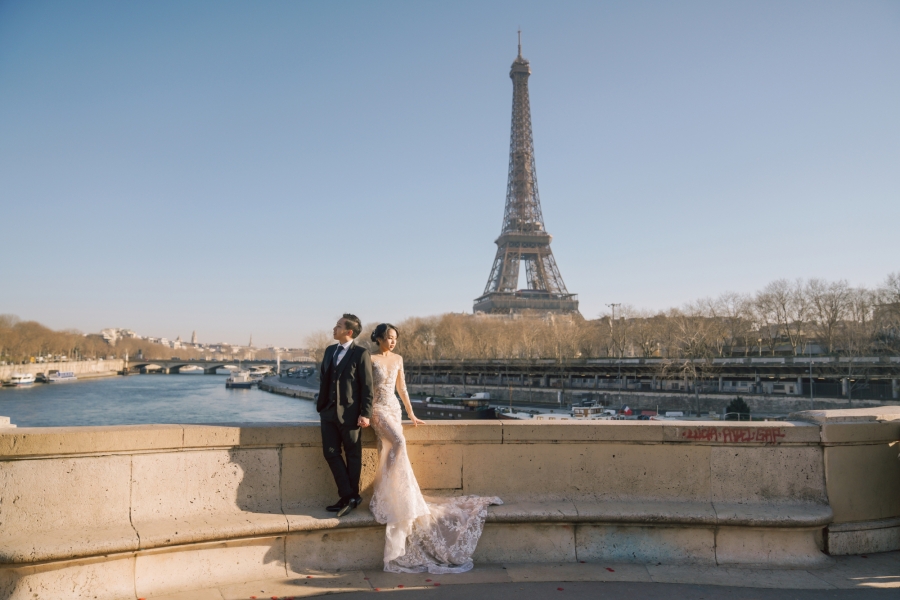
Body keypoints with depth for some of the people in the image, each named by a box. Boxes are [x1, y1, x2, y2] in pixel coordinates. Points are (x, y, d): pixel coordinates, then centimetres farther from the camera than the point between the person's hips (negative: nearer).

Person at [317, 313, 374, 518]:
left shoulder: (361, 353, -9)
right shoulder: (329, 350, 11)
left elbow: (367, 386, -11)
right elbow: (323, 378, 17)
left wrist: (365, 413, -15)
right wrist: (320, 405, 13)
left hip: (350, 413, -6)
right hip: (329, 412, 6)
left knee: (353, 455, 6)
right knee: (331, 453, 2)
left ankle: (350, 496, 18)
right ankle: (349, 496, 9)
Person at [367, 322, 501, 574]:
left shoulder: (398, 359, 13)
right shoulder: (370, 358, -4)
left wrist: (411, 414, 17)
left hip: (393, 407, 6)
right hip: (378, 407, -6)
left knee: (388, 451, -3)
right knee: (398, 442, -24)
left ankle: (382, 499, 3)